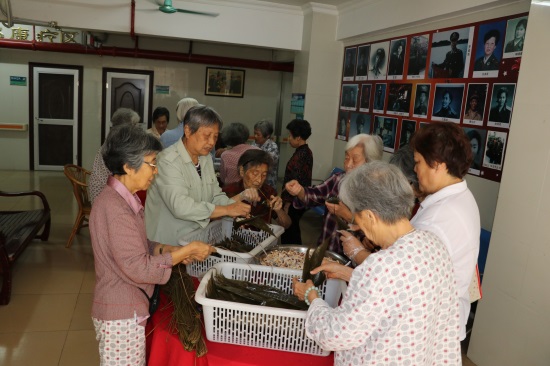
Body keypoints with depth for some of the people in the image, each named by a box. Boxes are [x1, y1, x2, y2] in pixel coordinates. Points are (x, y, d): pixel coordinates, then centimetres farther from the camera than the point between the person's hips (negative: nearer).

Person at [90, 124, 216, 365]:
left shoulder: (123, 198, 5)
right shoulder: (114, 207, -26)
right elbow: (139, 268, -25)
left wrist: (170, 250, -3)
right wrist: (187, 250, -19)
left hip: (126, 308, 9)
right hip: (121, 316, -9)